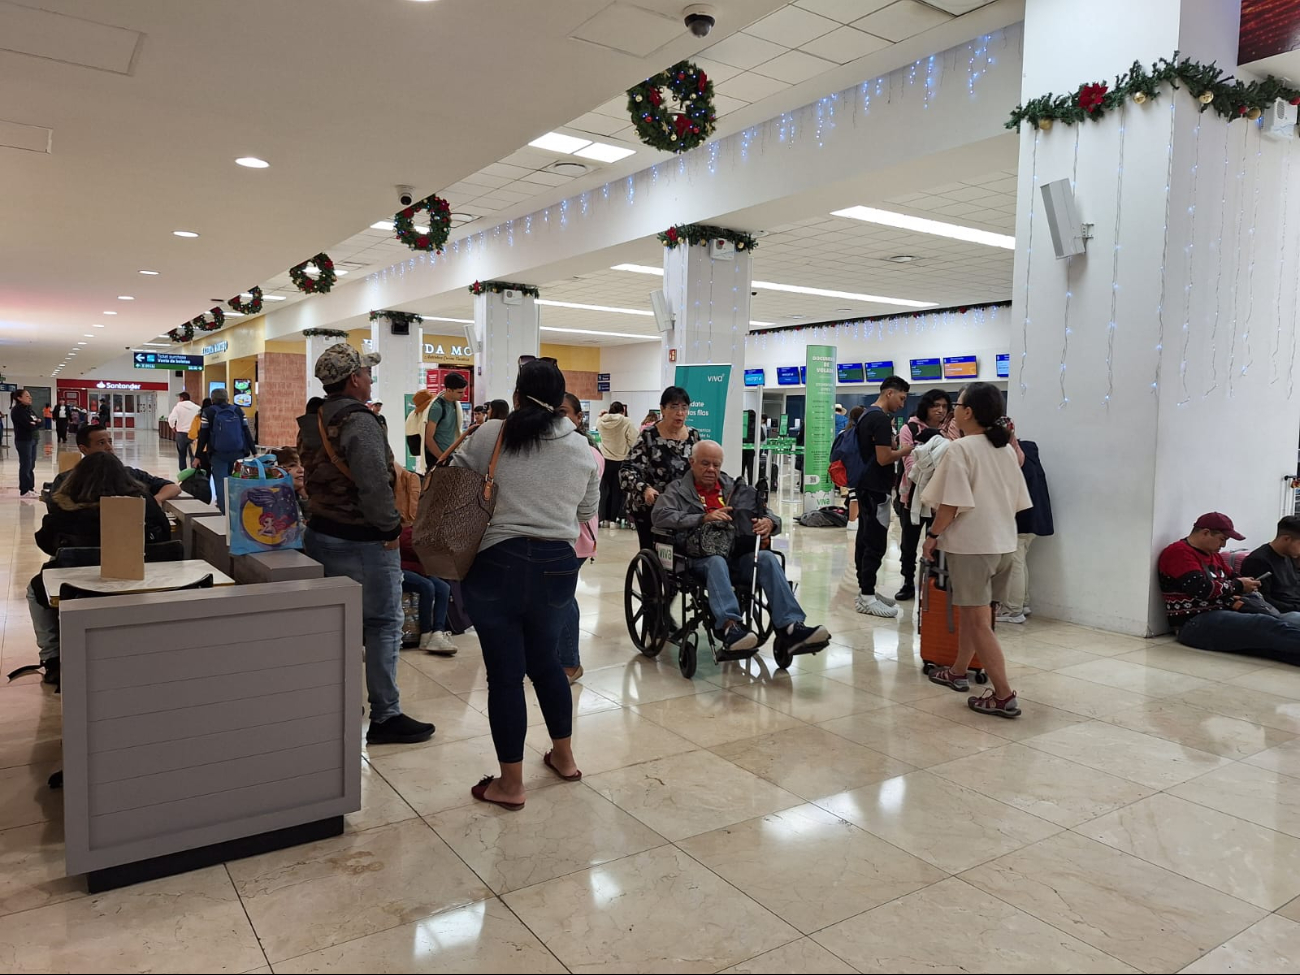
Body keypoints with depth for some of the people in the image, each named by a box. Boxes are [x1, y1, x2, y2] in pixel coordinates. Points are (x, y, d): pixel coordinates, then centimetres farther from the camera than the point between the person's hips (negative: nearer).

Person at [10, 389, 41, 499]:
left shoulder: (28, 409, 15)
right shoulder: (17, 410, -11)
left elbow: (39, 422, 10)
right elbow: (29, 425, -20)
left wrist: (35, 423, -10)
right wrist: (36, 424, -2)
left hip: (32, 439, 8)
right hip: (23, 441, -8)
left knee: (31, 466, 10)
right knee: (25, 465, -6)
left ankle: (30, 488, 16)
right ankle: (24, 491, -1)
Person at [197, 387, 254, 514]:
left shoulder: (208, 412, 4)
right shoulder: (238, 411, 9)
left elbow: (203, 436, 1)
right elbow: (247, 432, 6)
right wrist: (253, 452, 8)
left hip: (218, 454, -2)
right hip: (238, 453, 2)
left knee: (221, 483, -1)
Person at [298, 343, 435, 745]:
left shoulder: (313, 420, 9)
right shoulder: (359, 421, -20)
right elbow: (375, 486, -27)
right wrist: (391, 527, -15)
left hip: (320, 533, 9)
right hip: (362, 543, -9)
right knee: (384, 626, 1)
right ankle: (385, 717, 8)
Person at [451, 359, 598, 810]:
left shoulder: (492, 435, -5)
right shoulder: (582, 448, 5)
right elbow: (588, 512, 14)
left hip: (498, 563, -3)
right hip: (558, 567, 4)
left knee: (505, 673, 5)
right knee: (545, 660, 23)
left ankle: (510, 784, 16)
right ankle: (564, 757, 36)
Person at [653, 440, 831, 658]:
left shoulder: (736, 489, 26)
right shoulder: (678, 489, 15)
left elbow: (769, 515, 22)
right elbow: (660, 515, -5)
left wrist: (769, 523, -5)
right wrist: (704, 518, -15)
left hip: (737, 553, 3)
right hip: (700, 556, -3)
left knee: (767, 558, -26)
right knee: (717, 562, -37)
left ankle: (790, 628, -37)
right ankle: (730, 626, -55)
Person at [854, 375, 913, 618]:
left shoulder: (866, 416, 14)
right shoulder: (881, 419, -17)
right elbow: (883, 458, -21)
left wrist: (892, 444, 9)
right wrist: (907, 450, -7)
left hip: (865, 486, 11)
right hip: (876, 489, -11)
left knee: (865, 539, 13)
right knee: (876, 544, -7)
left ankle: (865, 590, 20)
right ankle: (866, 598, -5)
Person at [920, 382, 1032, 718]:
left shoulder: (960, 448, -13)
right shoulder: (1006, 450, 9)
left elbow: (952, 504, -18)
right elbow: (1017, 501, 13)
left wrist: (933, 534, -7)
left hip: (971, 545, -8)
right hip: (1004, 544, 8)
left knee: (979, 621, -2)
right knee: (969, 612, 21)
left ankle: (1004, 696, -2)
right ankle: (958, 672, 35)